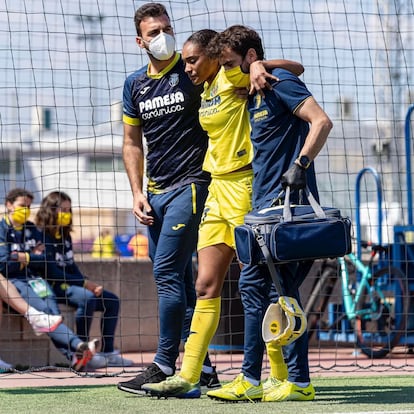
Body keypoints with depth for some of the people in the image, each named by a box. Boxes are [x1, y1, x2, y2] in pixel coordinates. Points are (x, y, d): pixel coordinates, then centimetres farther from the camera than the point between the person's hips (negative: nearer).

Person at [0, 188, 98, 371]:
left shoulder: (31, 229, 19)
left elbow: (42, 260, 12)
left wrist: (23, 257, -3)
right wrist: (32, 258, -1)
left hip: (32, 279, 5)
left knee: (52, 307, -24)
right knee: (43, 309, -28)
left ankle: (72, 356, -43)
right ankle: (77, 345, -45)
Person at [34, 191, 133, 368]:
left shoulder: (65, 237, 17)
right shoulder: (42, 236, -10)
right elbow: (52, 272, -17)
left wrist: (90, 285, -2)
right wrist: (85, 283, -18)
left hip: (71, 285, 10)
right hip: (52, 287, -10)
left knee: (112, 300, 0)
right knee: (87, 298, -34)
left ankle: (107, 352, -2)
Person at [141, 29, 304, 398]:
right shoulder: (206, 91, 16)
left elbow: (296, 68, -9)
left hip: (244, 186, -8)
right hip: (217, 189, 8)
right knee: (206, 286, 5)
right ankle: (188, 378, 5)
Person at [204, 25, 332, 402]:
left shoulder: (280, 82, -8)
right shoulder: (253, 97, 19)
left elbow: (322, 122, -18)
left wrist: (299, 166, -24)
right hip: (264, 205, 10)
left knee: (281, 289, -9)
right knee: (252, 286, 9)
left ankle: (299, 382, -4)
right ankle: (250, 380, 12)